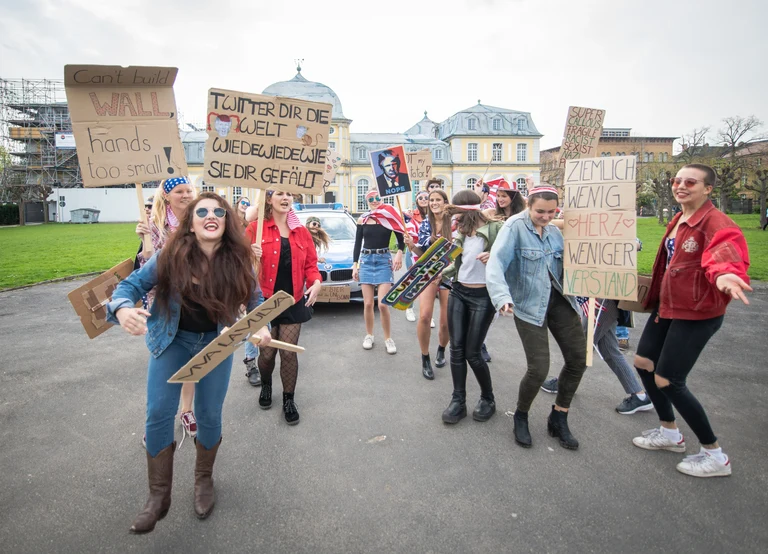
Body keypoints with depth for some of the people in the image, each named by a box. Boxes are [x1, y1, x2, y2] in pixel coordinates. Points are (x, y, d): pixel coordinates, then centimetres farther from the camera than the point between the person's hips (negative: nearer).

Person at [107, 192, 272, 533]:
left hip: (216, 342, 0)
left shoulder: (238, 261, -16)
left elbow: (255, 299, -1)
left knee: (209, 415, 7)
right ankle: (159, 495, 18)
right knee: (158, 414, -3)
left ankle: (204, 480, 34)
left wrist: (262, 326, -19)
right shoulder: (170, 256, -19)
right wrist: (123, 310, -33)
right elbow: (132, 284, -12)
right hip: (172, 340, 0)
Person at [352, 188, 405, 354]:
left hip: (384, 260, -2)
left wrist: (399, 253, -18)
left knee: (383, 304, -8)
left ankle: (388, 338, 9)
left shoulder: (390, 217, -2)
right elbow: (357, 243, 9)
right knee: (368, 303, 3)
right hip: (366, 260, 2)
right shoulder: (362, 220, 6)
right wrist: (355, 265, 4)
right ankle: (369, 335, 22)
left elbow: (401, 239, -1)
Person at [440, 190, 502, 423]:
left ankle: (488, 399, 22)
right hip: (458, 292, 6)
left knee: (472, 353, -2)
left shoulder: (495, 228, -11)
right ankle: (458, 401, 16)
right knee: (456, 349, 5)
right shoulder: (460, 232, 9)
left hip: (483, 296, -6)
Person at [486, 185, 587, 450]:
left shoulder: (555, 231, 8)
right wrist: (502, 296, -39)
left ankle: (558, 419, 25)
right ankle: (521, 418, 20)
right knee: (539, 369, -10)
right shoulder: (515, 226, -13)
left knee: (578, 359, 4)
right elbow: (496, 263, -25)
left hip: (559, 301, 7)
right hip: (529, 306, -6)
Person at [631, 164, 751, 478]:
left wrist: (723, 274, -60)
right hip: (668, 306, 9)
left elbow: (726, 249, -39)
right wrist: (657, 296, 19)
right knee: (642, 362, 16)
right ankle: (669, 433, 36)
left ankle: (715, 455, 16)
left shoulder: (715, 221, -19)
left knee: (667, 381, -6)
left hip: (696, 313, -9)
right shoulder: (678, 220, 9)